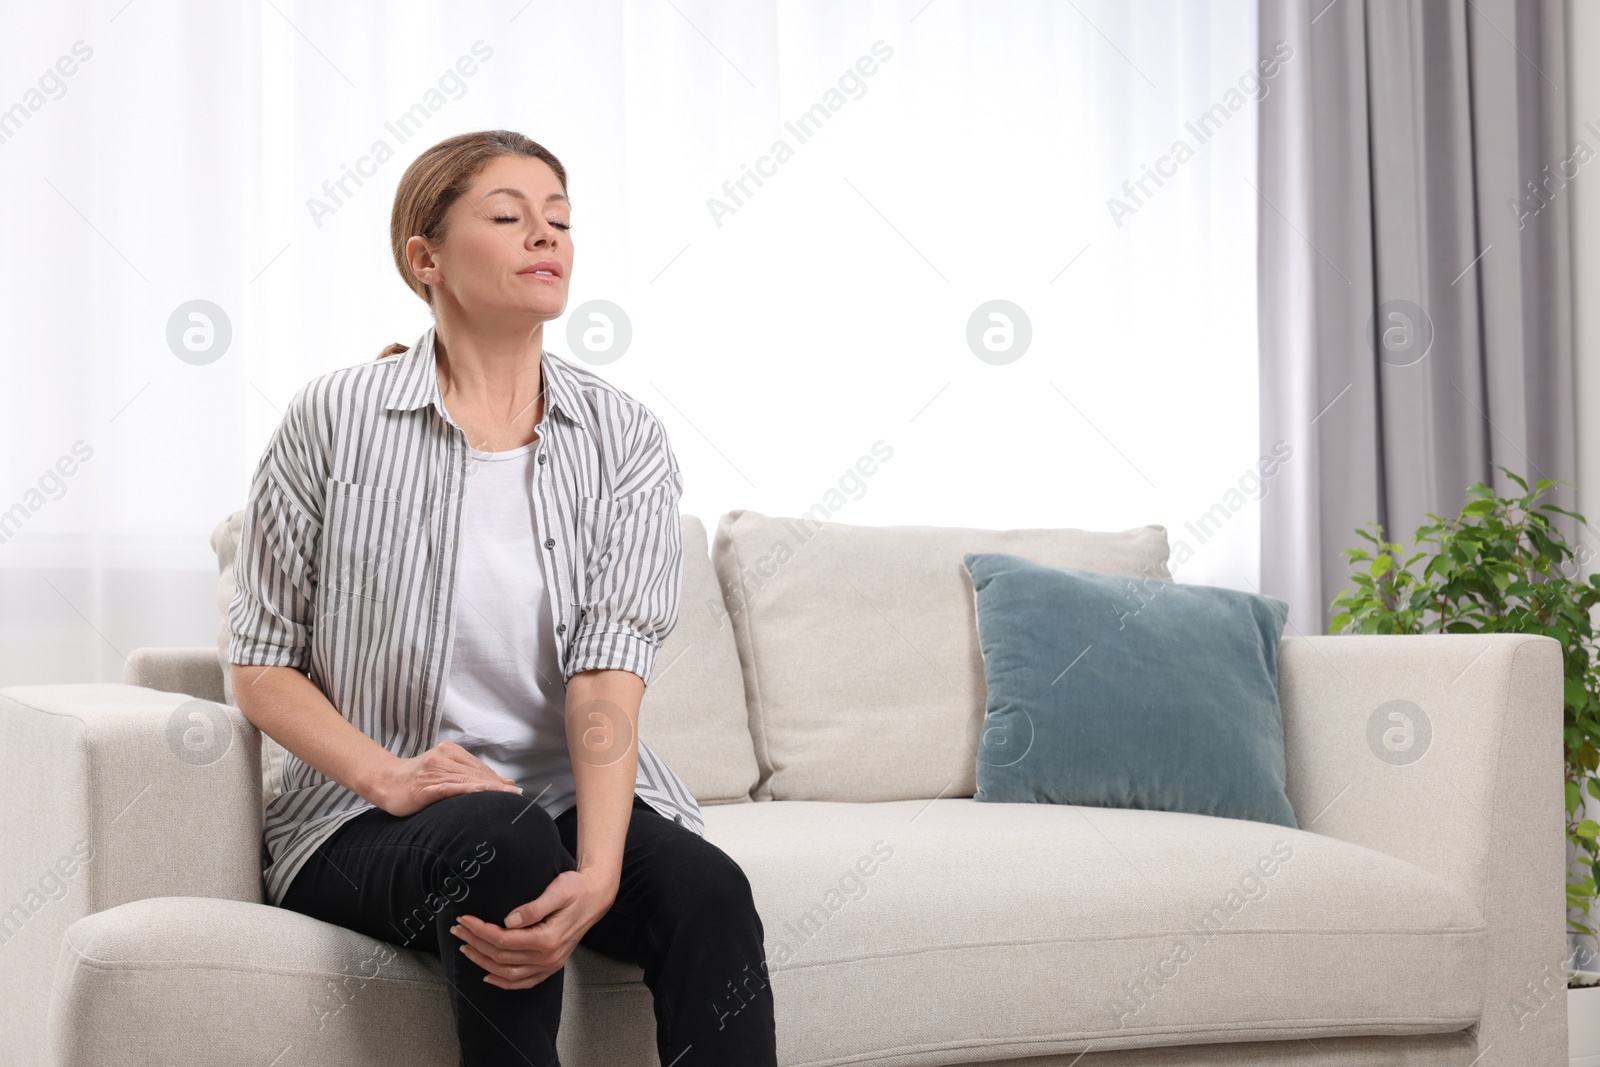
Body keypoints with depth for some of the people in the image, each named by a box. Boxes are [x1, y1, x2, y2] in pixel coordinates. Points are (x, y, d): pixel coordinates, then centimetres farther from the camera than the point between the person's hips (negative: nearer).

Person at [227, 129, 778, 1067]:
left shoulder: (625, 438, 3)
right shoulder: (335, 421, 0)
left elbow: (610, 670, -10)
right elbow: (263, 667, 1)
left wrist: (597, 872, -27)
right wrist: (393, 779, -18)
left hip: (577, 795, 2)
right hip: (369, 823, -2)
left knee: (709, 892, -29)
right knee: (500, 835, -35)